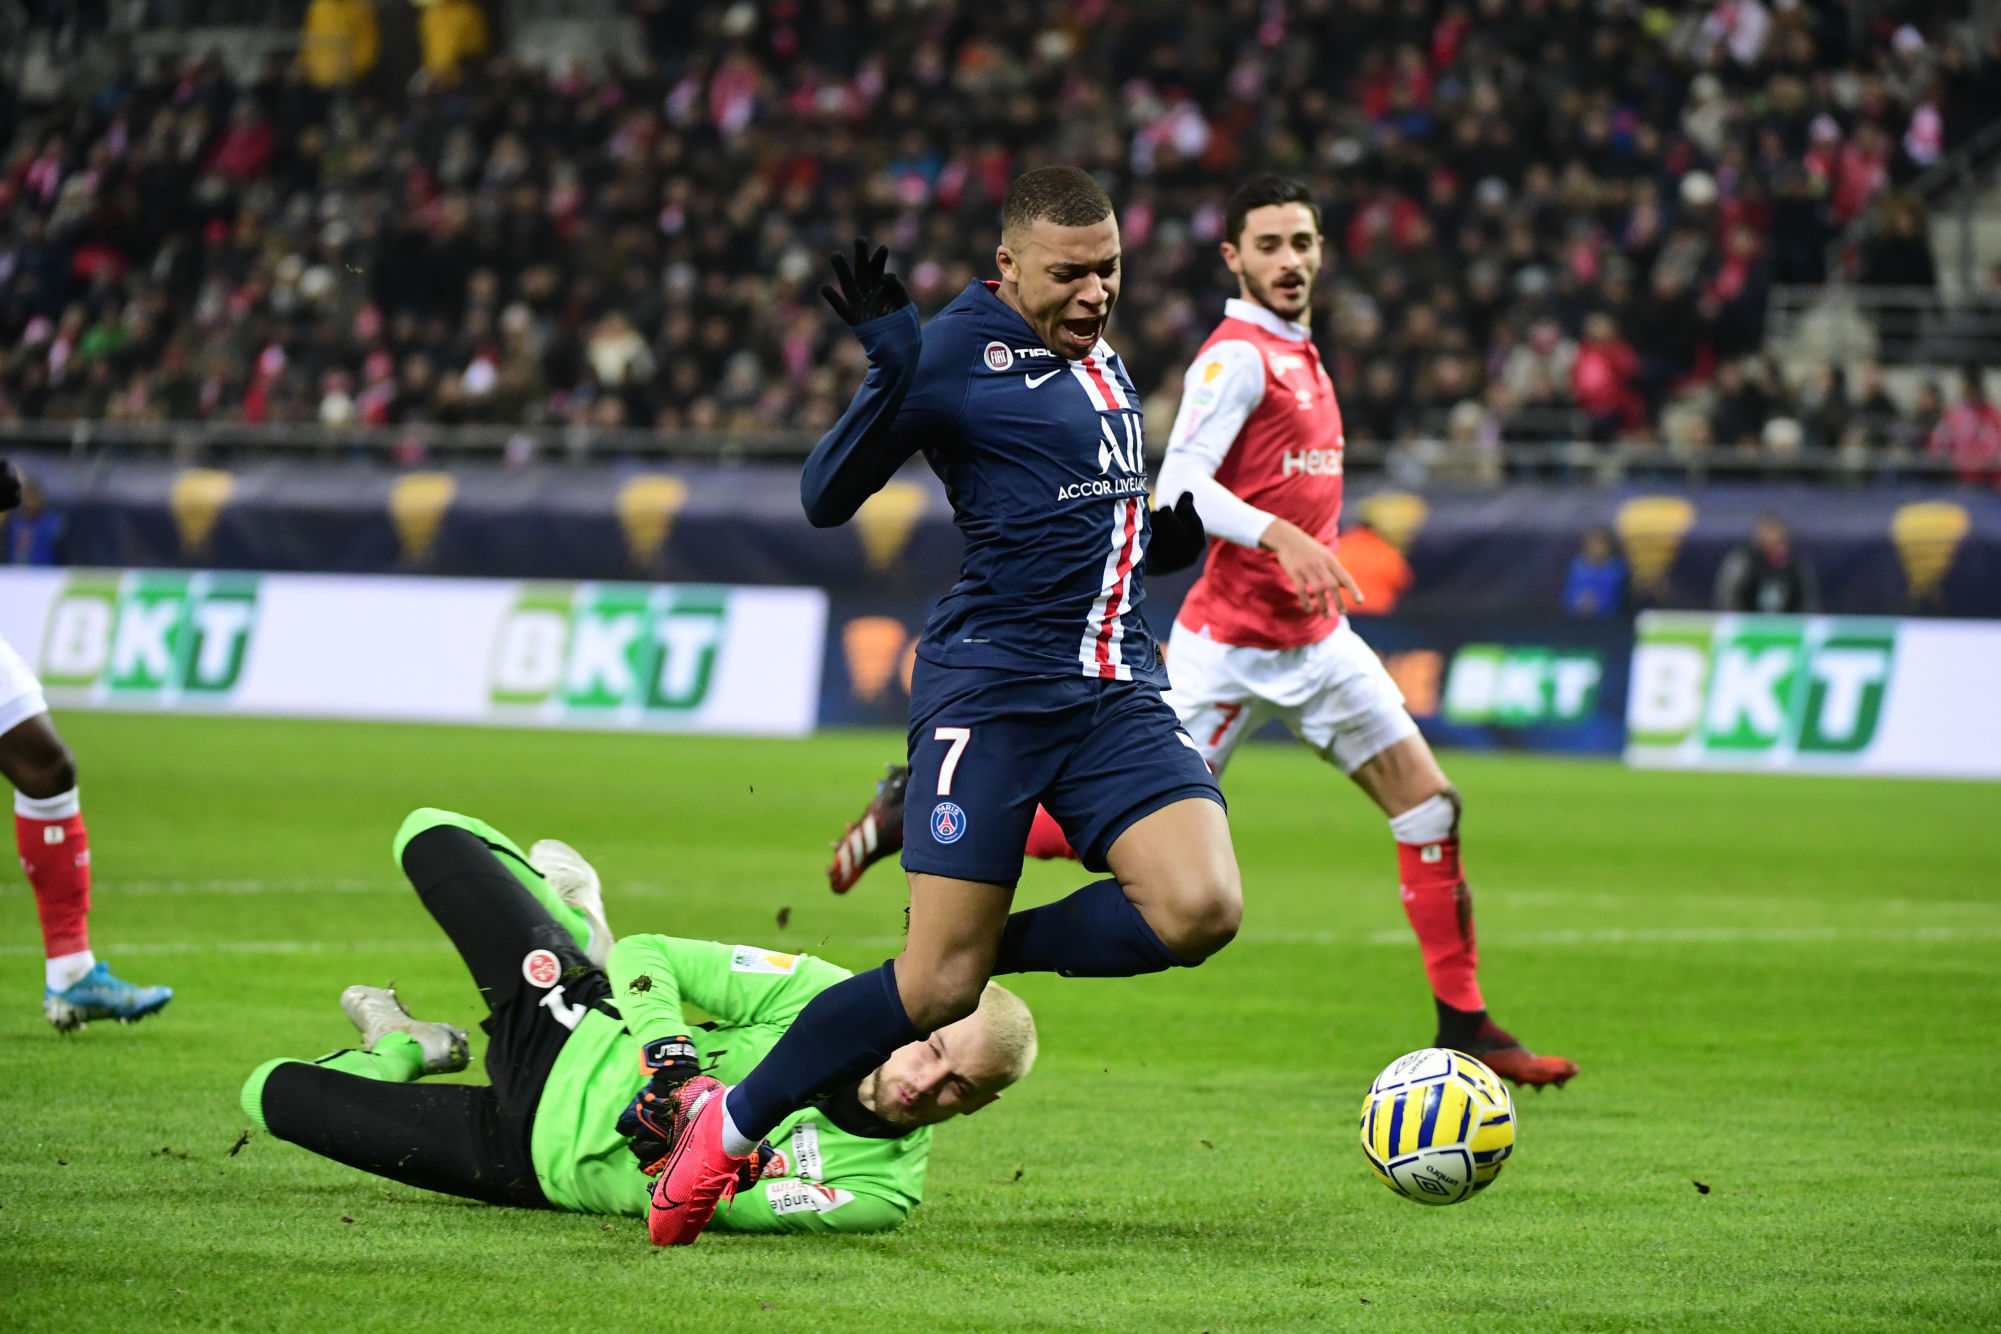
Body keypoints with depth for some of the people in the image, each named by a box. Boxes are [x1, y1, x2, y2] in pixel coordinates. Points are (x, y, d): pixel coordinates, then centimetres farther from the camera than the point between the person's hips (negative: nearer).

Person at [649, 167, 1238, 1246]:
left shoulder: (1100, 358, 16)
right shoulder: (958, 351, -7)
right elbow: (825, 499, -13)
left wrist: (1168, 535, 11)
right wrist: (890, 376, -27)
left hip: (1117, 690, 7)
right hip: (990, 689, -7)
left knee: (1201, 910, -18)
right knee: (938, 984, -9)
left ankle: (999, 948, 7)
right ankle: (730, 1127, 10)